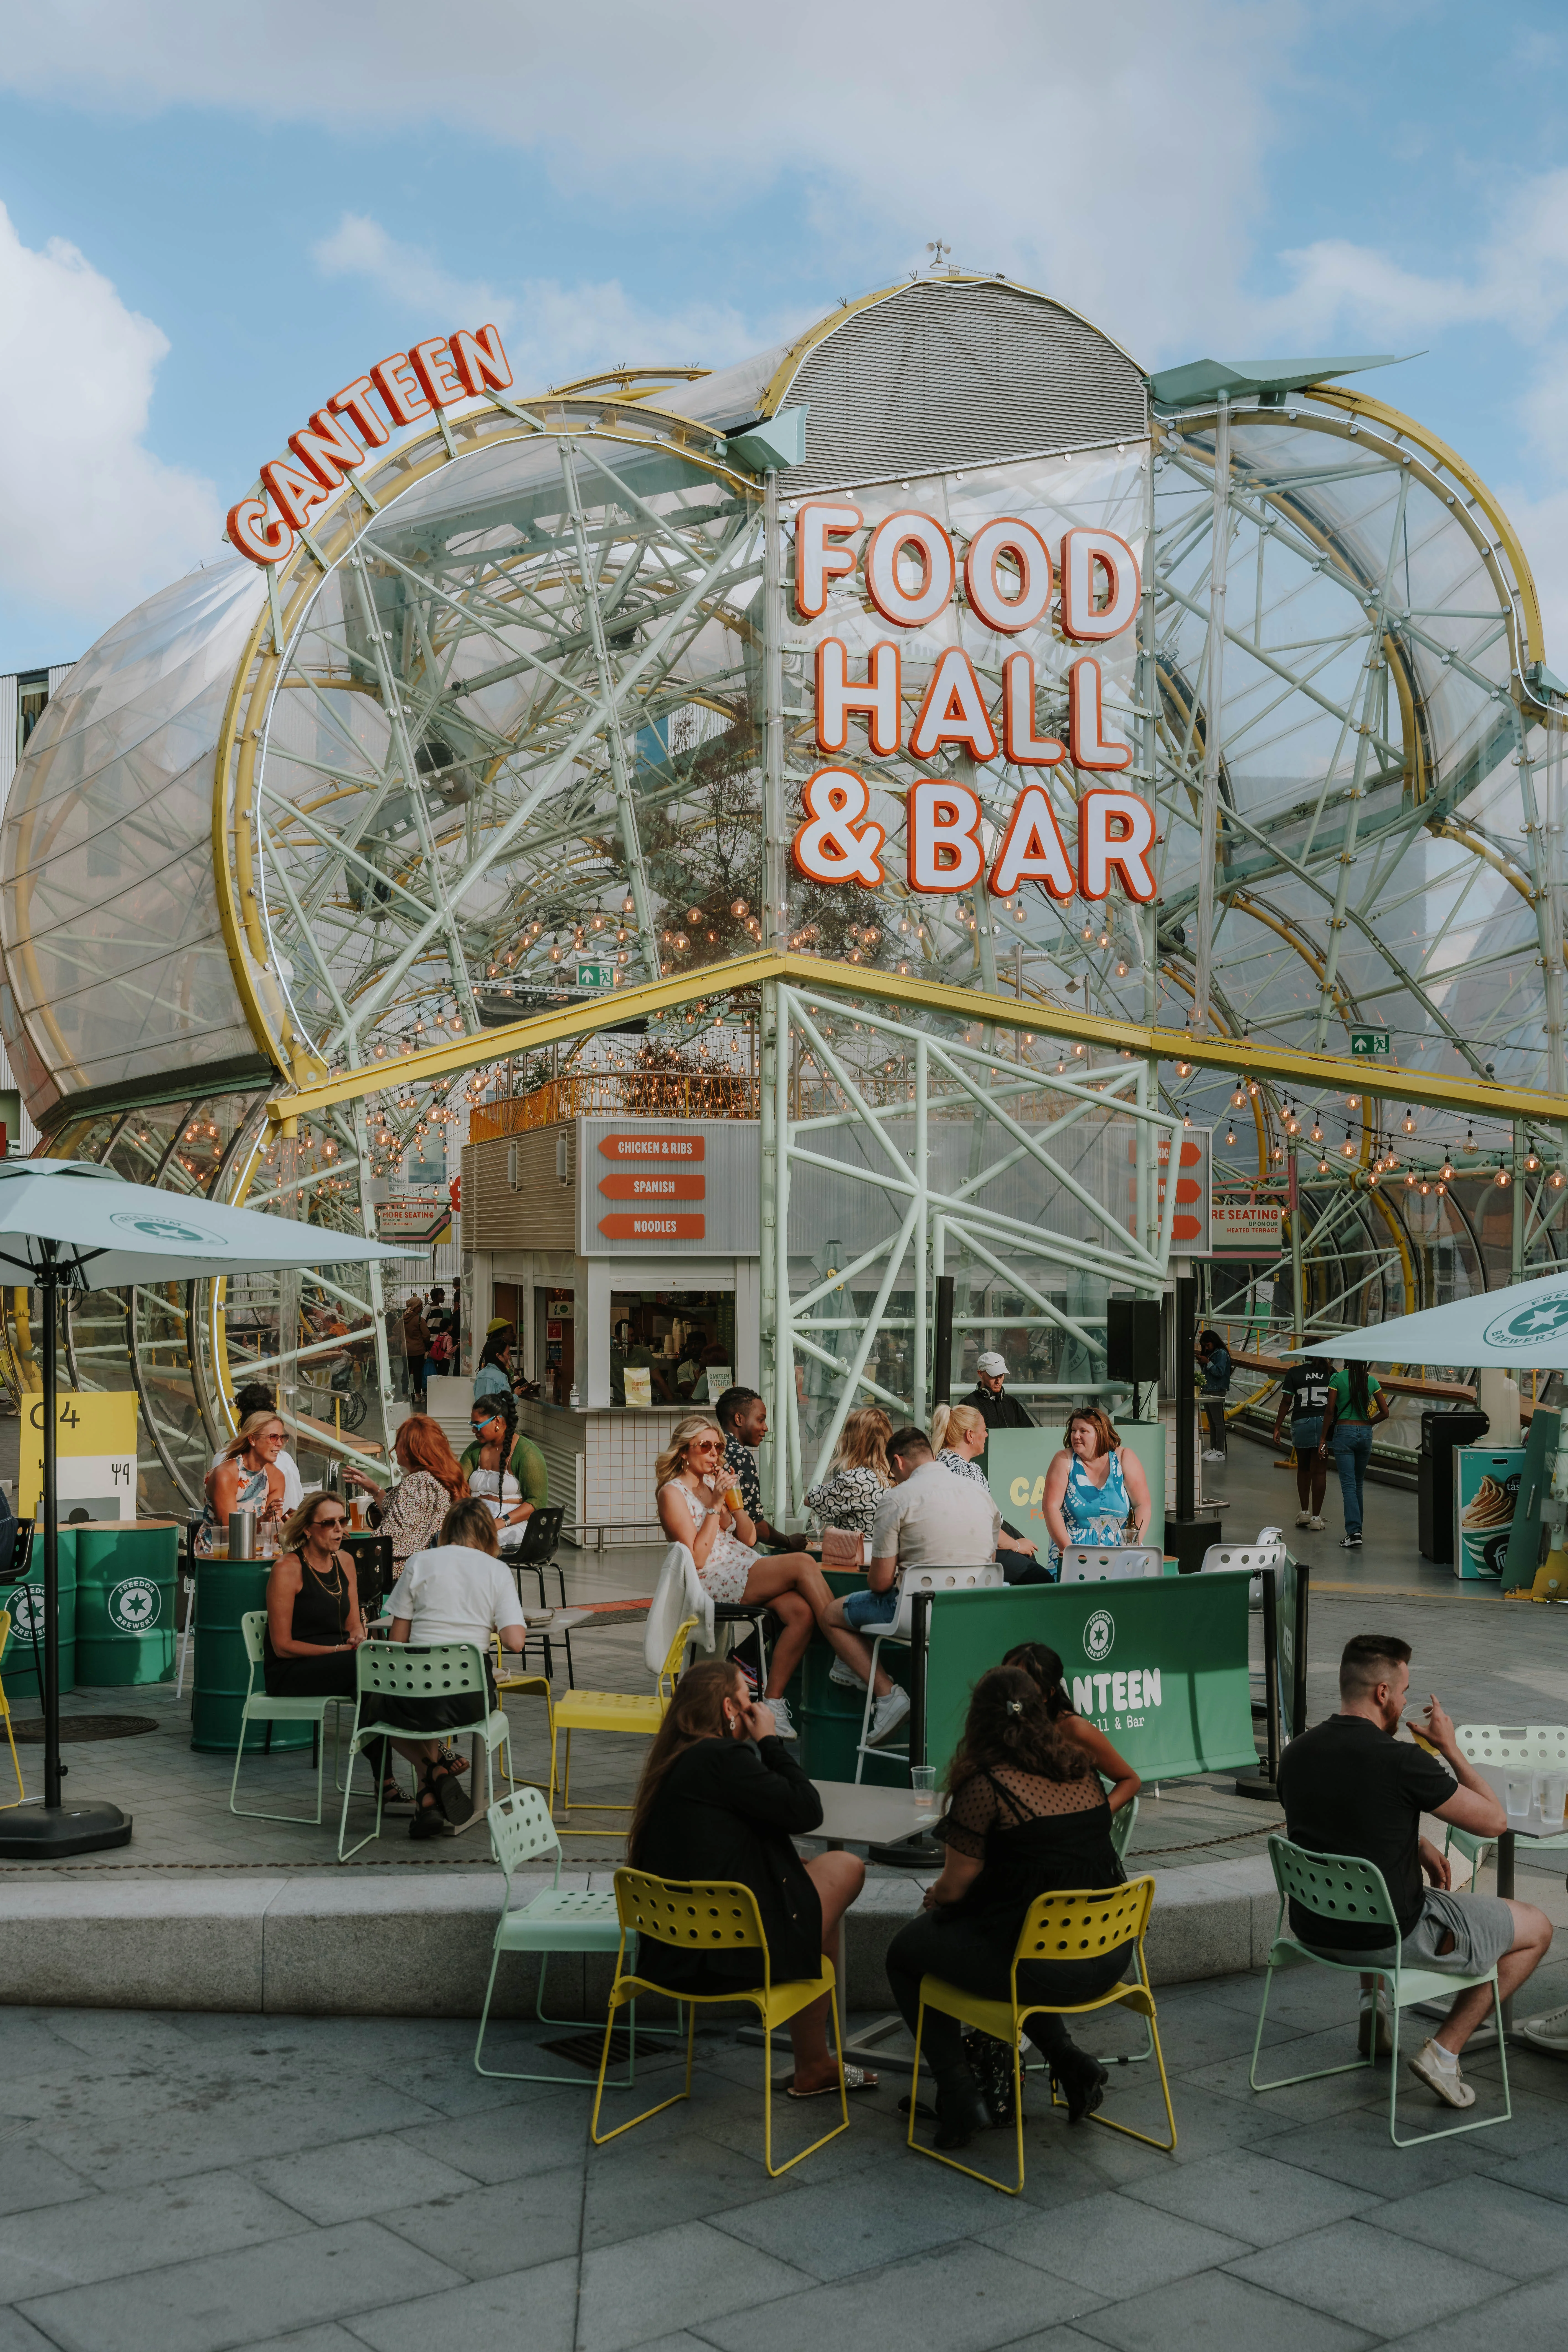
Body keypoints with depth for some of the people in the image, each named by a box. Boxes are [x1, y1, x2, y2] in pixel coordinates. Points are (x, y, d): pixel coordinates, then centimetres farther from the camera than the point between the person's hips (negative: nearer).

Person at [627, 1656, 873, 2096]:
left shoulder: (673, 1763, 11)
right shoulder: (724, 1759, -18)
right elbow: (807, 1812, -13)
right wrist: (770, 1740, -4)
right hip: (733, 1953, -9)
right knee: (845, 1868, 11)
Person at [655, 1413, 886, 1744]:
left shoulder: (713, 1484, 22)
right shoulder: (673, 1493, -1)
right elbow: (697, 1559, -10)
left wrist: (733, 1500, 1)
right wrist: (715, 1506, -10)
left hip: (746, 1572, 7)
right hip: (712, 1582, -7)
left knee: (800, 1611, -27)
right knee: (802, 1564, -27)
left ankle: (774, 1701, -19)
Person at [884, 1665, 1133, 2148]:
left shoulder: (985, 1785, -13)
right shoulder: (1081, 1769, 7)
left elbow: (955, 1887, -6)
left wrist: (934, 1897, 18)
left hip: (1044, 1968, -7)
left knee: (906, 1951, 15)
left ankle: (960, 2098, 10)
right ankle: (1070, 2061, 20)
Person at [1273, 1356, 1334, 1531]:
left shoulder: (1295, 1373, -3)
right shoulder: (1331, 1374, 0)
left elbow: (1286, 1402, -4)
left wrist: (1277, 1427, 0)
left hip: (1301, 1423, 0)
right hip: (1325, 1424, 0)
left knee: (1303, 1469, 18)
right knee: (1319, 1472, 3)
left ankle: (1304, 1512, 18)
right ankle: (1316, 1517, 4)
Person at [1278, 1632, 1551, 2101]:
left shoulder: (1296, 1753, -3)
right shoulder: (1402, 1761, -24)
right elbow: (1494, 1821, -11)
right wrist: (1449, 1747, -1)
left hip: (1313, 1928, 7)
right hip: (1388, 1937, -7)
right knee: (1537, 1928, 12)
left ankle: (1373, 2009, 32)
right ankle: (1444, 2050, 9)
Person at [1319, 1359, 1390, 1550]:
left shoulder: (1338, 1379, -7)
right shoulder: (1371, 1381, 2)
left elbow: (1330, 1411, -9)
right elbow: (1385, 1413, 2)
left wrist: (1324, 1439, -3)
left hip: (1344, 1432, -3)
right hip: (1366, 1434, 4)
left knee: (1348, 1485, -6)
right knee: (1359, 1484, 17)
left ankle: (1354, 1532, -16)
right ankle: (1356, 1527, 24)